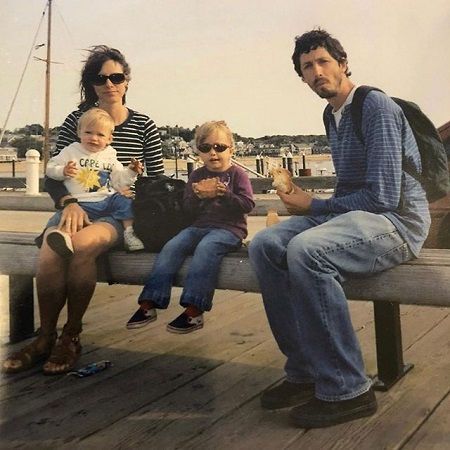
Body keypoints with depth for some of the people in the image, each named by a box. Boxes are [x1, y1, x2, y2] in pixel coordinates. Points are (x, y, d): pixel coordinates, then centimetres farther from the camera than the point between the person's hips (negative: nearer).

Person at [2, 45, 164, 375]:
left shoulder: (144, 126, 7)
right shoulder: (77, 120, 8)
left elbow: (158, 180, 11)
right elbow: (53, 177, 4)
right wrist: (69, 202, -16)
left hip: (118, 214, -1)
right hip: (77, 208, 2)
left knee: (81, 243, -35)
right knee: (50, 247, -32)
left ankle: (72, 336, -18)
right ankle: (45, 338, -16)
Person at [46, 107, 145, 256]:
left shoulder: (110, 158, 15)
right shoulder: (70, 152, 8)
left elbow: (120, 183, 16)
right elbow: (50, 168, 6)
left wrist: (131, 172, -1)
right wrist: (63, 171, -15)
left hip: (108, 200, 3)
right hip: (83, 204, -3)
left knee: (124, 201, -20)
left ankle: (129, 232, -15)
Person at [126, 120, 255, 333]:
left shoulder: (237, 174, 5)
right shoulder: (197, 175, 17)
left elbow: (248, 205, -6)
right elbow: (187, 208, 10)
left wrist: (223, 194, -17)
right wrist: (199, 195, -11)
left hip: (228, 228, -5)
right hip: (199, 226, 5)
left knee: (205, 247, -35)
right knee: (171, 247, -20)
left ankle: (194, 311, -40)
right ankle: (148, 304, -23)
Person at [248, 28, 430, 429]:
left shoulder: (376, 107, -12)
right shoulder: (334, 116, 17)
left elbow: (382, 196, -20)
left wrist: (314, 207, -10)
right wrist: (307, 203, 5)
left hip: (397, 220, -9)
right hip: (351, 213, 9)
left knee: (305, 251, -35)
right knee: (264, 245, -12)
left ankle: (346, 389, -22)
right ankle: (306, 372, -9)